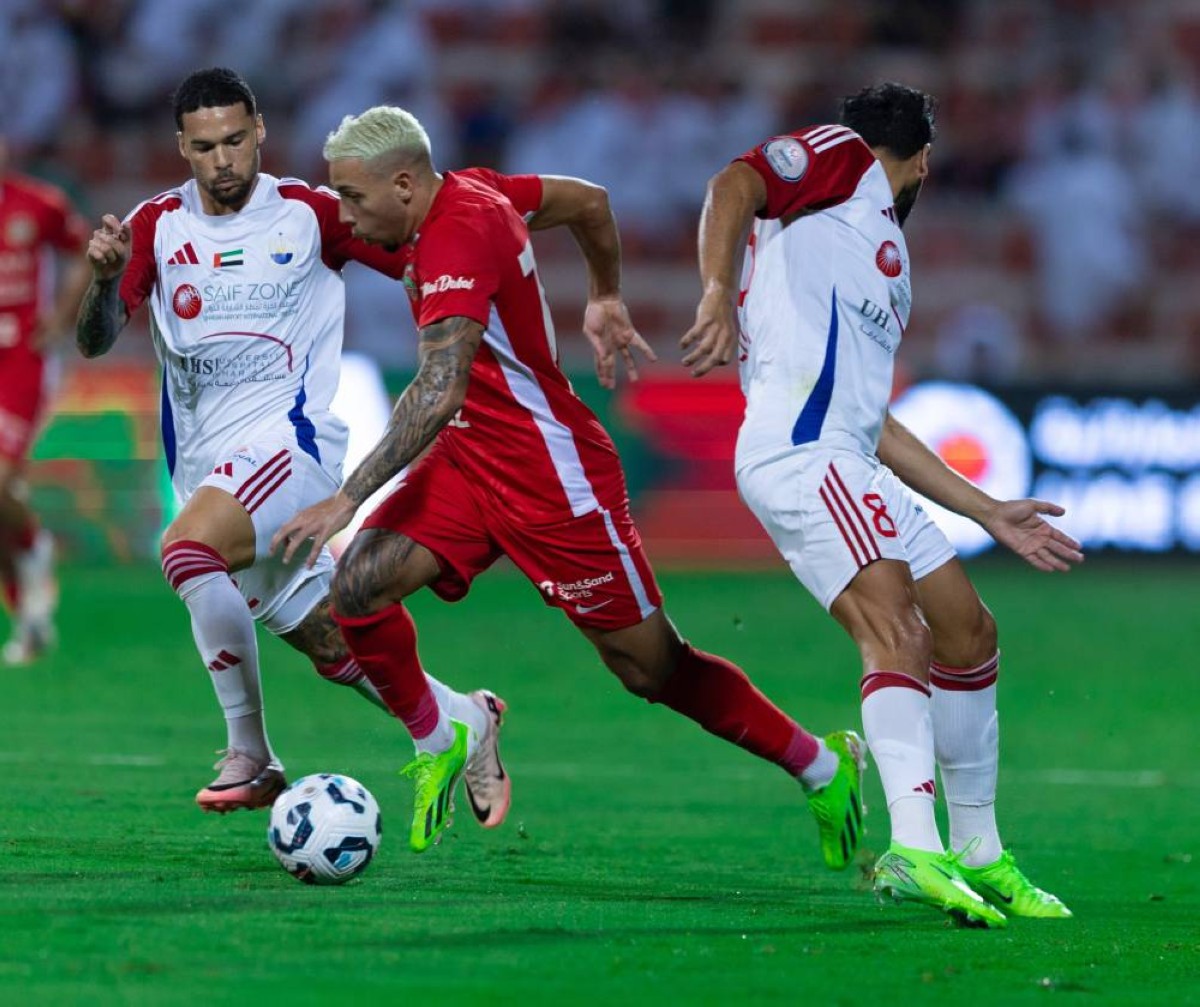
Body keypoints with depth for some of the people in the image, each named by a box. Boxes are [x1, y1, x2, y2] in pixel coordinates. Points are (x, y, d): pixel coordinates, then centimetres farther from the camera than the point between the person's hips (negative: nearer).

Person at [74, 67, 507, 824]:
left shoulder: (310, 214, -2)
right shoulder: (157, 225, 6)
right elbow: (95, 342, -1)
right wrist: (107, 277, -21)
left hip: (288, 438, -5)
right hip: (204, 461, 5)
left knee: (188, 548, -30)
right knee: (327, 642, 8)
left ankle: (249, 754, -19)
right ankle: (464, 722, 29)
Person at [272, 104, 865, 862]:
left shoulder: (454, 242, -26)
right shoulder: (471, 191, 2)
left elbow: (438, 393, -36)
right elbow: (589, 200, 19)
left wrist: (348, 499, -37)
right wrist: (607, 301, 31)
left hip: (554, 476, -9)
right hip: (470, 456, 9)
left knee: (653, 668, 2)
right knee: (359, 584, -10)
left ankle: (824, 766, 19)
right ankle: (437, 743, 10)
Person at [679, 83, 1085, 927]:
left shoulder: (884, 258, 33)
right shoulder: (843, 159, 10)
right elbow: (733, 185, -9)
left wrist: (991, 513, 33)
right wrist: (718, 296, -26)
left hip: (848, 466, 10)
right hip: (798, 448, -10)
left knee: (969, 634, 13)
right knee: (894, 628, -25)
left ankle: (978, 856, 22)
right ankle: (915, 850, -39)